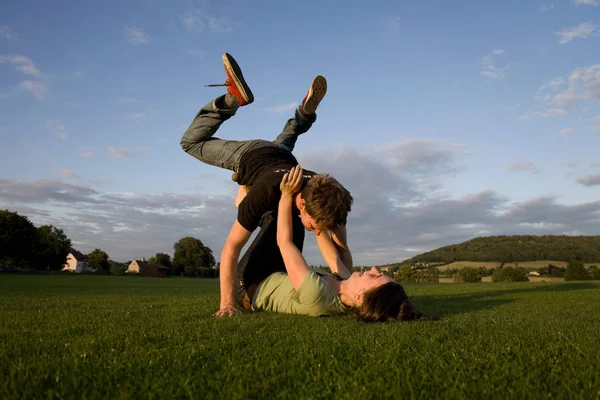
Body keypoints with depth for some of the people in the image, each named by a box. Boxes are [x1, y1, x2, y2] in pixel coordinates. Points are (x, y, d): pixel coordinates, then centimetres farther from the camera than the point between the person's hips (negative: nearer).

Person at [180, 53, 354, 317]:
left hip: (282, 157, 3)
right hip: (249, 156, -3)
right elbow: (231, 248, -44)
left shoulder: (332, 198, -39)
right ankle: (235, 96, 15)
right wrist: (227, 302, -48)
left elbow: (341, 247, -27)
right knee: (192, 141, 20)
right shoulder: (266, 192, -49)